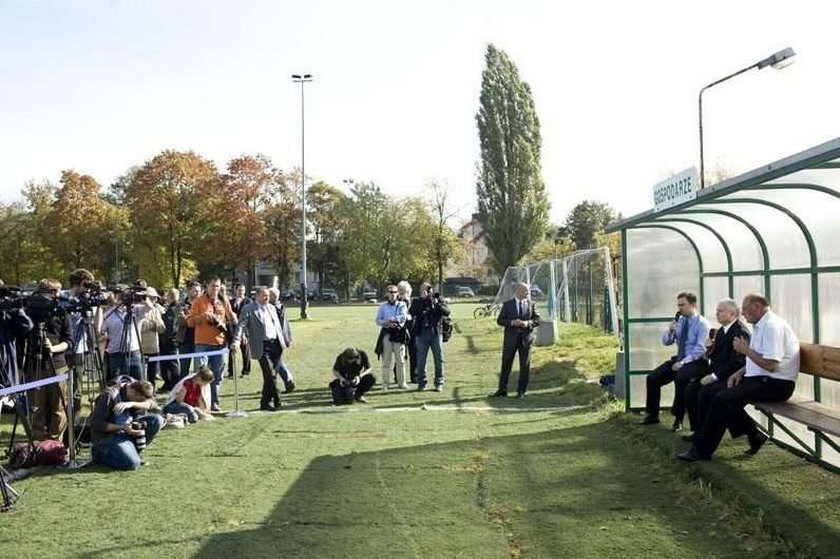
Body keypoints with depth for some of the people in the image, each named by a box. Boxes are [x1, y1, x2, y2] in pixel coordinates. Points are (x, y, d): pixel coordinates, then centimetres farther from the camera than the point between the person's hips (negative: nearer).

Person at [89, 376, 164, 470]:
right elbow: (96, 423, -21)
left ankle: (132, 452, -1)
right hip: (108, 435, -7)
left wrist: (131, 404, -35)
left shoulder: (135, 388, -4)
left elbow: (152, 404, -18)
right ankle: (100, 454, 1)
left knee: (157, 420, -14)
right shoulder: (110, 395, -22)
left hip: (127, 430, 7)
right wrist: (123, 427, -31)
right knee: (132, 464, -26)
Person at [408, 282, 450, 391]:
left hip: (435, 332, 0)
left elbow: (447, 312, -5)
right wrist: (422, 299, -17)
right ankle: (421, 383, 14)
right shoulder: (416, 301, 5)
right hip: (422, 333, 0)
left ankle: (439, 383, 11)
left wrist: (437, 304, -19)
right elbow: (411, 312, -14)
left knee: (439, 359, 2)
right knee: (420, 360, 3)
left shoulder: (438, 299, 7)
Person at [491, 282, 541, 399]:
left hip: (526, 338, 1)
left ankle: (521, 391, 13)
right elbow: (500, 320, -2)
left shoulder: (531, 304, 5)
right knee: (506, 365, 3)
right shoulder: (507, 304, 1)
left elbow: (537, 320, 5)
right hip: (511, 338, -1)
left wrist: (528, 323, -15)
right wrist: (512, 322, -18)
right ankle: (502, 390, 12)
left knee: (525, 366, 4)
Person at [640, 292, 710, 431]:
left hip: (696, 361, -7)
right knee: (652, 378, -8)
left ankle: (678, 419, -22)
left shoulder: (702, 323, -9)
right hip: (679, 358, 7)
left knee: (680, 378, -36)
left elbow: (700, 349, -16)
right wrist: (670, 331, -9)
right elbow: (666, 342, 12)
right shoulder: (679, 321, 9)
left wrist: (683, 362, -25)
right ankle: (652, 415, 5)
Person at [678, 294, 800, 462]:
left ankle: (702, 450, -11)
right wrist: (740, 372, 8)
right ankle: (754, 436, 5)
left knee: (723, 398, -19)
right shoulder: (760, 325, 15)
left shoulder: (773, 327, -18)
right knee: (719, 393, 1)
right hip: (762, 379, 10)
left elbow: (770, 365, -25)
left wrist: (746, 349, -14)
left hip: (776, 384, -10)